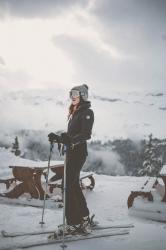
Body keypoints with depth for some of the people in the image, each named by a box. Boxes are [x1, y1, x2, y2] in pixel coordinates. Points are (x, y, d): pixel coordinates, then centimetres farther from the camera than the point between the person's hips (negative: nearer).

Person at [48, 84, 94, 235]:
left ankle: (74, 223, -9)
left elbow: (86, 134, -22)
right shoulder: (74, 113, 18)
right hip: (71, 151, 9)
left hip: (79, 152, -9)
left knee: (69, 186, -12)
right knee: (74, 185, 15)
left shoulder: (87, 112, -8)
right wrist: (57, 138, 13)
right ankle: (84, 218, 26)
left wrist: (70, 139, -36)